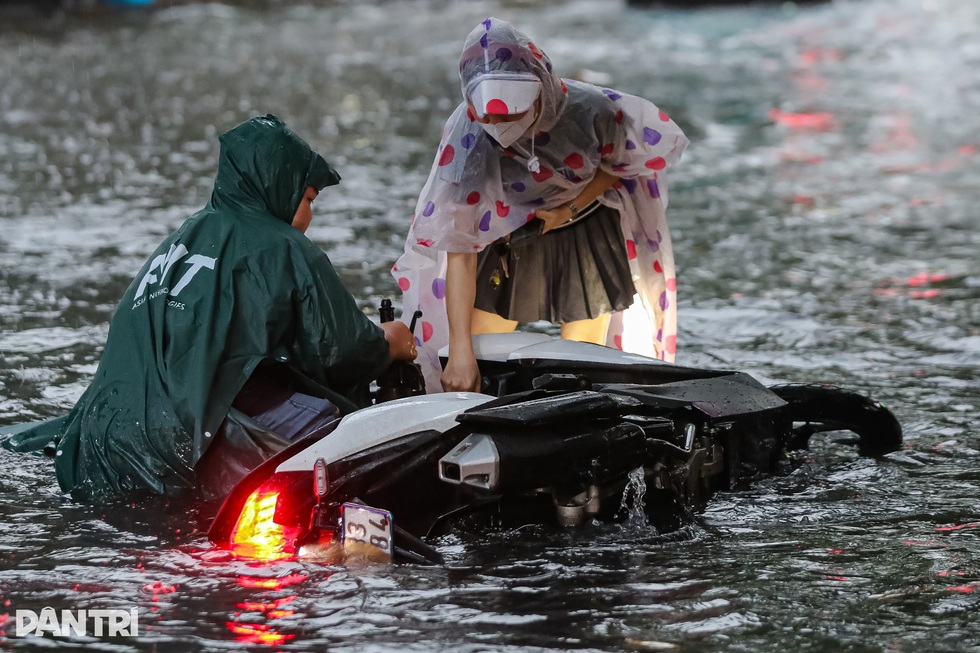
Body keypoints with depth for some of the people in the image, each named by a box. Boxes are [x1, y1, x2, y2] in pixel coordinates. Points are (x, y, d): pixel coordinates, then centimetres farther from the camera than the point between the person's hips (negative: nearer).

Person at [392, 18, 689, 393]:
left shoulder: (587, 109, -30)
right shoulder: (468, 138, -29)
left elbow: (622, 161, -5)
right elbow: (458, 253, -26)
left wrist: (573, 206, -21)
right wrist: (460, 352, -31)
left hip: (587, 234, 0)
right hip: (509, 236, 0)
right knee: (478, 366, -5)